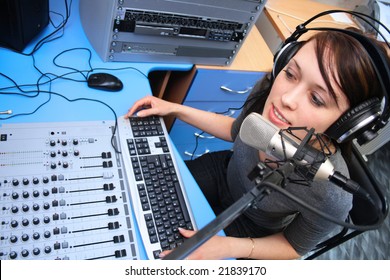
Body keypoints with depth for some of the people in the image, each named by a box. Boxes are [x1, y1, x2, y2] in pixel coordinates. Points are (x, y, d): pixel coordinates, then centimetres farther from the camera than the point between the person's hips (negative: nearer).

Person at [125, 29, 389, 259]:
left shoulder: (331, 197, -39)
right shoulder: (268, 89, -29)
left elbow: (294, 247, -15)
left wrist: (229, 248, -28)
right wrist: (175, 108, -8)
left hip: (247, 230, -3)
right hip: (225, 172, 4)